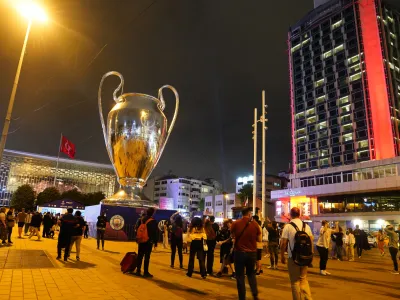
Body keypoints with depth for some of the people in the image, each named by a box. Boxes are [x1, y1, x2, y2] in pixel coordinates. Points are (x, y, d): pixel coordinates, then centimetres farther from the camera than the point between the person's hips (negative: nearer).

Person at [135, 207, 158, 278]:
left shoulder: (142, 220, 8)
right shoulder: (153, 221, -8)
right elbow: (155, 233, -9)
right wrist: (155, 243, -3)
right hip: (149, 241, -5)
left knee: (140, 256, 11)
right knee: (147, 257, -1)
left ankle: (138, 271, 15)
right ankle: (145, 272, 2)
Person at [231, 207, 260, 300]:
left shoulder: (235, 224, -9)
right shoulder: (255, 224, -6)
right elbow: (259, 239, 3)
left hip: (239, 252, -2)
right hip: (252, 253, 2)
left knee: (240, 276, 10)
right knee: (251, 273, 23)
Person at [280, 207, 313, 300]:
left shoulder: (288, 226, -11)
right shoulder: (306, 226, 3)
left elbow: (283, 243, -12)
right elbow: (311, 241, 6)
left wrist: (282, 256, 0)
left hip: (293, 257, -4)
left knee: (295, 281, 9)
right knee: (303, 279, 19)